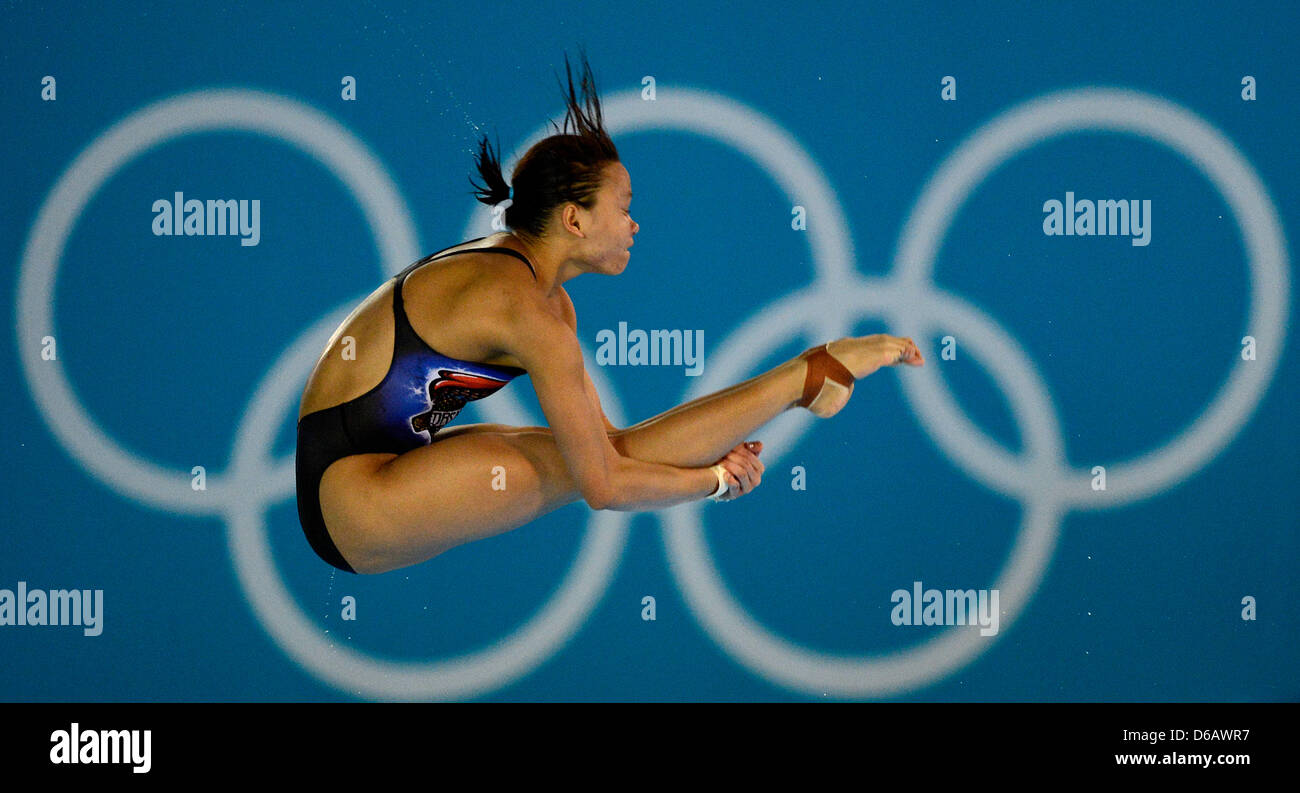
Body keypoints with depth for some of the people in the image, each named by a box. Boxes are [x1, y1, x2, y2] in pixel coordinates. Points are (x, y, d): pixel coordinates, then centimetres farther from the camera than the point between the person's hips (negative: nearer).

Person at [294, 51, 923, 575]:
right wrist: (714, 482, -5)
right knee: (599, 460, -13)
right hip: (348, 499, -9)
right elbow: (603, 485, -19)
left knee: (612, 448, -1)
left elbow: (603, 440, 13)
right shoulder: (524, 310, -20)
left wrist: (712, 456, 0)